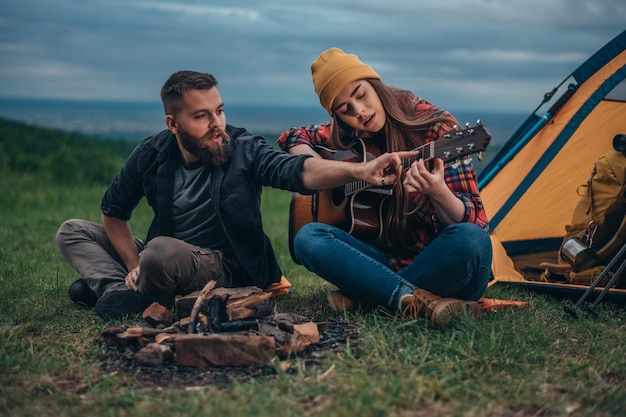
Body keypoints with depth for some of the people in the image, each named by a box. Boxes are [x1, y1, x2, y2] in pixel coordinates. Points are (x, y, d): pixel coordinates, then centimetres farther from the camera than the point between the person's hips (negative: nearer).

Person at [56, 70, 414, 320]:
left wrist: (360, 171, -52)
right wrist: (134, 265, -5)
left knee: (161, 251, -37)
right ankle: (123, 288, -21)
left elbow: (298, 170, -34)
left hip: (226, 269, -5)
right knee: (73, 231, 1)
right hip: (168, 260, 5)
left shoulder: (243, 150, -16)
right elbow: (114, 212, 7)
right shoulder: (152, 155, -6)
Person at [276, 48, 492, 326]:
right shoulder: (348, 133, 3)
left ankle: (365, 297, -19)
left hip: (439, 265, -3)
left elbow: (468, 219, -14)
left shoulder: (435, 127, -11)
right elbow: (294, 138, 21)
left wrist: (438, 193, -37)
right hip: (389, 259, 3)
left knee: (471, 239, -36)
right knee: (308, 238, -19)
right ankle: (418, 301, -30)